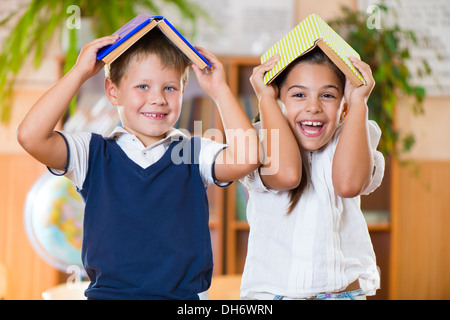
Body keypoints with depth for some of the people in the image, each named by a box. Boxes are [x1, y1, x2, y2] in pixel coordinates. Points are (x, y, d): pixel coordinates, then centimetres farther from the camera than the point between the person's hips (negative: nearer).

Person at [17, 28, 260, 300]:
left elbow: (247, 157, -10)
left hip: (187, 292, -1)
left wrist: (219, 90, -2)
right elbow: (31, 136, -9)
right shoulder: (94, 154, 6)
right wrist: (79, 73, -4)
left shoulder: (196, 154, 8)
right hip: (108, 291, 1)